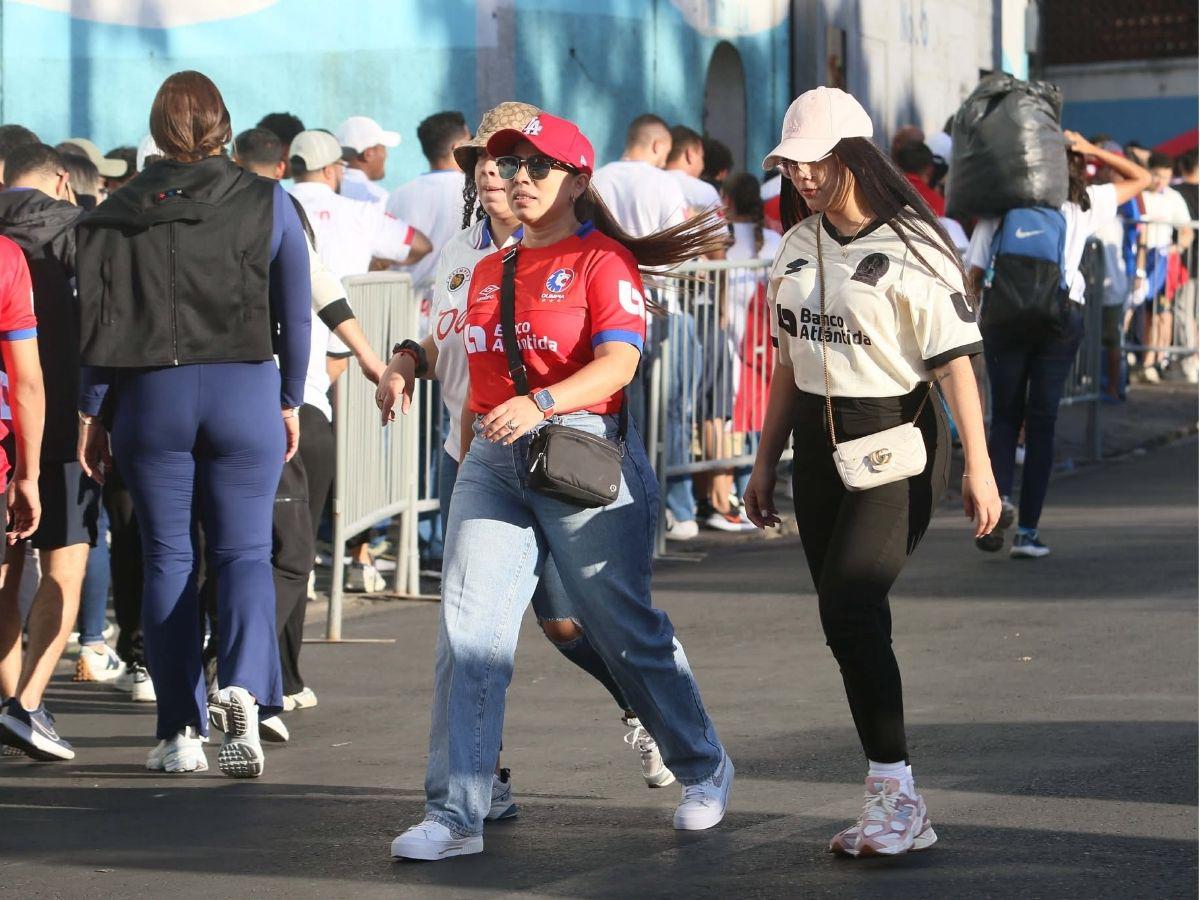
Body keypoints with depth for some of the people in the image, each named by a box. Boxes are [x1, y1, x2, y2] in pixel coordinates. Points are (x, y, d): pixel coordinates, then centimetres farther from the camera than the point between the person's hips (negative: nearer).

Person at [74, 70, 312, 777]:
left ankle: (182, 731, 4)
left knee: (167, 558, 7)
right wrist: (290, 401, 13)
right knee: (244, 552, 4)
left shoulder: (118, 211, 1)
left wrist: (91, 412, 7)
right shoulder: (267, 202, 1)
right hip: (244, 391, 0)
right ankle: (243, 688, -21)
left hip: (149, 396, 0)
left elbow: (97, 317, 0)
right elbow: (296, 312, 3)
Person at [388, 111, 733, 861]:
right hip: (495, 458, 6)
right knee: (468, 628, -8)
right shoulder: (490, 272, 17)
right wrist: (471, 459, 20)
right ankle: (455, 815, -10)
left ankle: (704, 771, 28)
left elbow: (617, 362, -18)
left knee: (626, 628, 5)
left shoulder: (605, 260, -4)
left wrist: (539, 404, -33)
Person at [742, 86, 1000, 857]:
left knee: (851, 607, -18)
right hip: (818, 443, 7)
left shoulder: (910, 249, -11)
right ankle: (893, 806, 12)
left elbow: (955, 361, -14)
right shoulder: (798, 248, 10)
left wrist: (978, 466, -18)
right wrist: (766, 462, 17)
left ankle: (896, 797, -11)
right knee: (845, 622, 5)